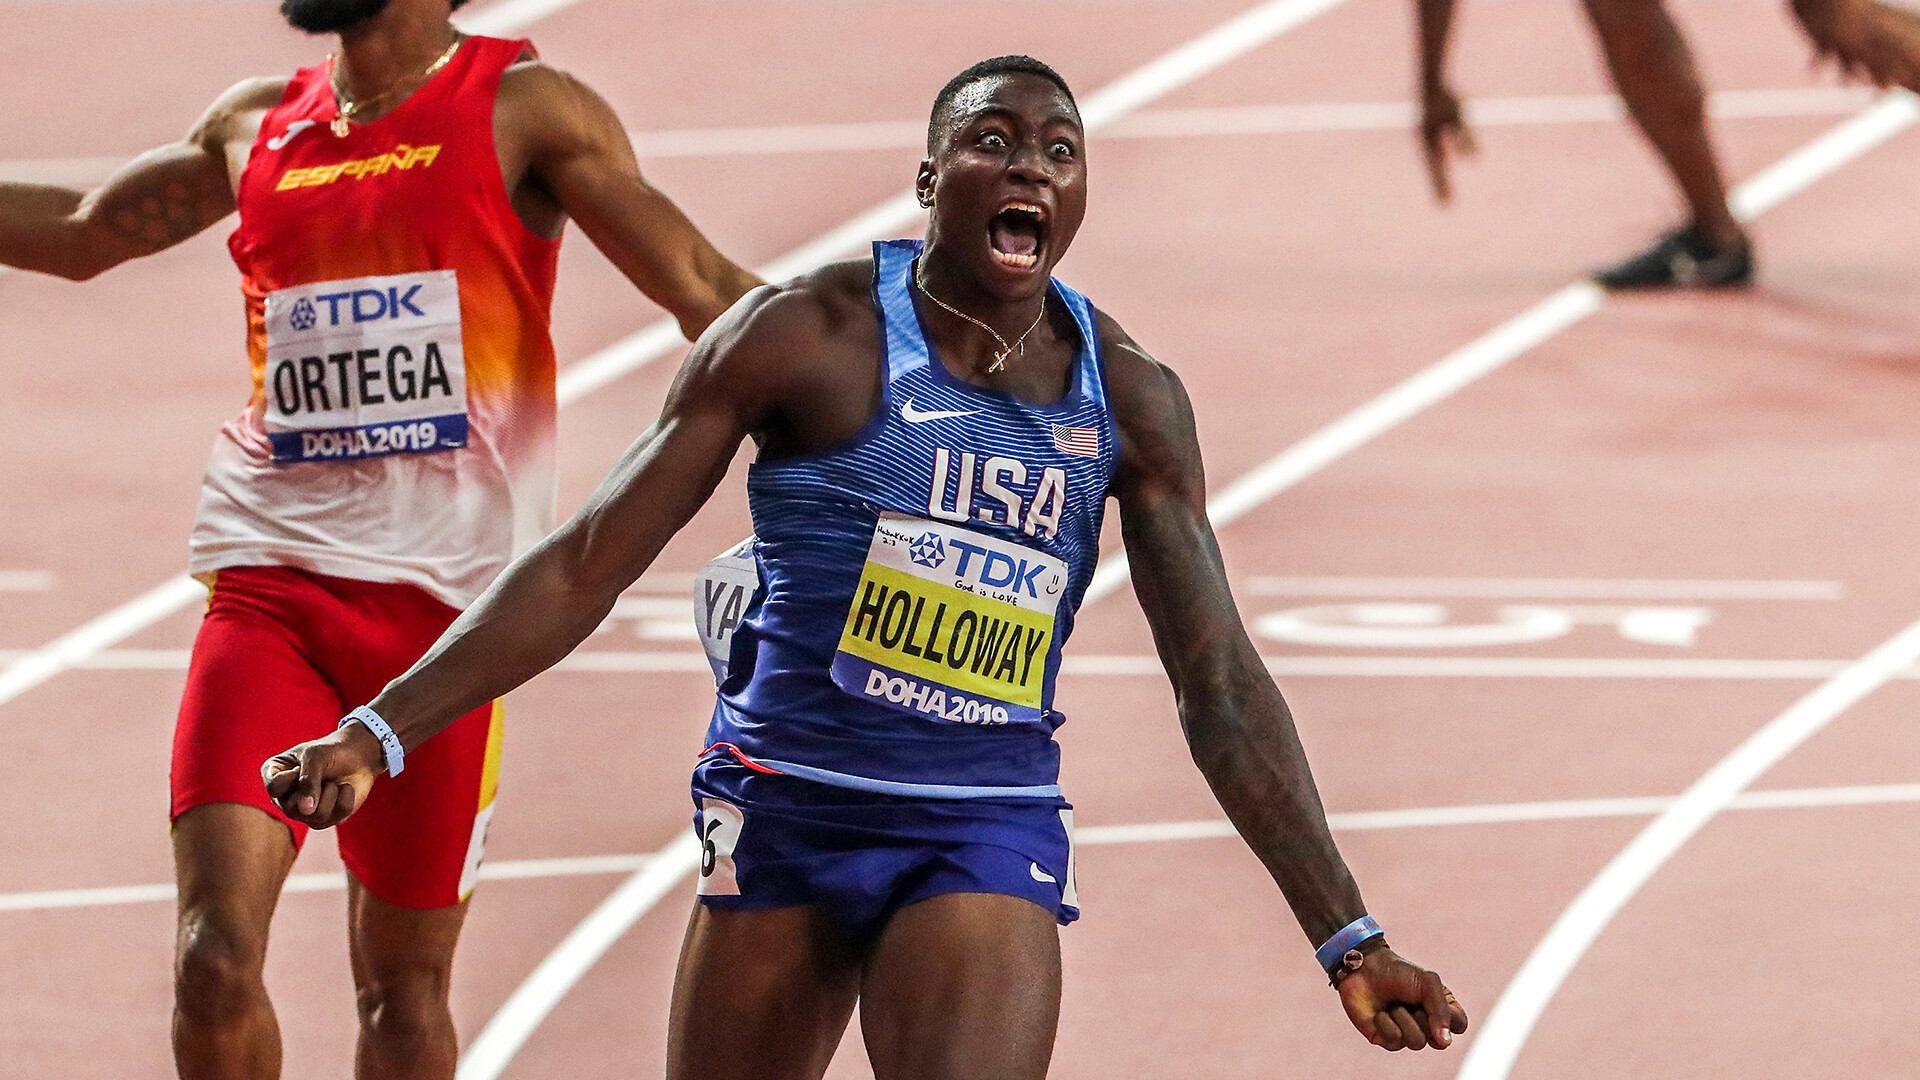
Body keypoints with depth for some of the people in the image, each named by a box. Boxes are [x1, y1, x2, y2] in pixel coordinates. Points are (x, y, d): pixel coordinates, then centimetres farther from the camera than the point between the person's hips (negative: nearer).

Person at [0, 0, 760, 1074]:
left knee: (405, 988, 3)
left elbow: (706, 289, -3)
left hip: (440, 595, -3)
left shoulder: (523, 109, 1)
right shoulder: (256, 123, 14)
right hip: (268, 579, 3)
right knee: (215, 958, -13)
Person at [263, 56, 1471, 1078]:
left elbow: (1222, 685, 5)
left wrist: (1348, 938, 0)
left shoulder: (1129, 399, 2)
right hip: (783, 818, -1)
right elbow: (587, 565, -5)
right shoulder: (808, 335, -6)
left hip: (990, 840, 1)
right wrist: (379, 735, -13)